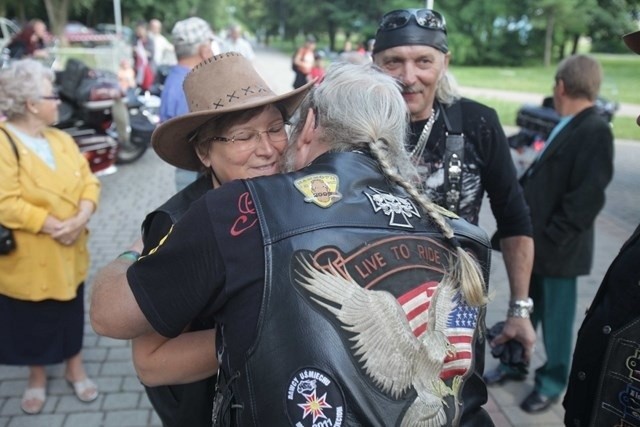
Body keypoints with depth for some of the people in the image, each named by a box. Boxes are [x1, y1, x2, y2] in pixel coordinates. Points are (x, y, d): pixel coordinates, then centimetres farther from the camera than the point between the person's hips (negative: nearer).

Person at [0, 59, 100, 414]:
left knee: (72, 313, 17)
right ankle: (38, 378, 35)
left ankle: (76, 369, 37)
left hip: (69, 253, 5)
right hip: (29, 259, -5)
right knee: (33, 321, 13)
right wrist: (53, 226, -24)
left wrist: (82, 218, -17)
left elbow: (88, 181, 1)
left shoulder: (61, 139, 4)